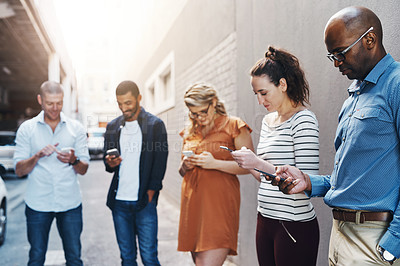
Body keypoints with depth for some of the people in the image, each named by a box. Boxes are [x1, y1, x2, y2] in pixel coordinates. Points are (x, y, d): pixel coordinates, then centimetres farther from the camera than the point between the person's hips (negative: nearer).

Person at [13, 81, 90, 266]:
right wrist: (37, 156, -18)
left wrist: (73, 160, -19)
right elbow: (19, 170, 0)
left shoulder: (76, 128, 4)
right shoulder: (27, 128, 3)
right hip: (37, 204, 0)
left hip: (70, 203, 1)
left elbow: (84, 169, 3)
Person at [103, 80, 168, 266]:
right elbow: (107, 164, 15)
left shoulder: (155, 124, -2)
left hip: (144, 203, -4)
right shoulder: (113, 127, 11)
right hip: (119, 202, 4)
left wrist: (149, 195, -8)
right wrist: (110, 163, -9)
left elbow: (160, 164, -3)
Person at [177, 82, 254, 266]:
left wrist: (215, 163, -15)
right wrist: (184, 166, 1)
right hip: (192, 202, 6)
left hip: (218, 203, -6)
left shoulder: (233, 126, 1)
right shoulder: (189, 132, 17)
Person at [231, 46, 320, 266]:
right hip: (265, 220, 7)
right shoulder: (268, 120, 12)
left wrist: (260, 163, -21)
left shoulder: (303, 120, -11)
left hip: (295, 225, -7)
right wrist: (249, 166, 0)